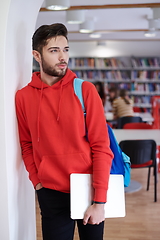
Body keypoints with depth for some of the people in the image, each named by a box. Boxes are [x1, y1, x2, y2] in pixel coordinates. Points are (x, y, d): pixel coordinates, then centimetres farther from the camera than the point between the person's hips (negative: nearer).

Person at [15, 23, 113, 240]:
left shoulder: (85, 90, -7)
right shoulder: (23, 97, -2)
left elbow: (101, 147, -10)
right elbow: (27, 146, 8)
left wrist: (99, 201, -13)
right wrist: (37, 182, -3)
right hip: (51, 193, 0)